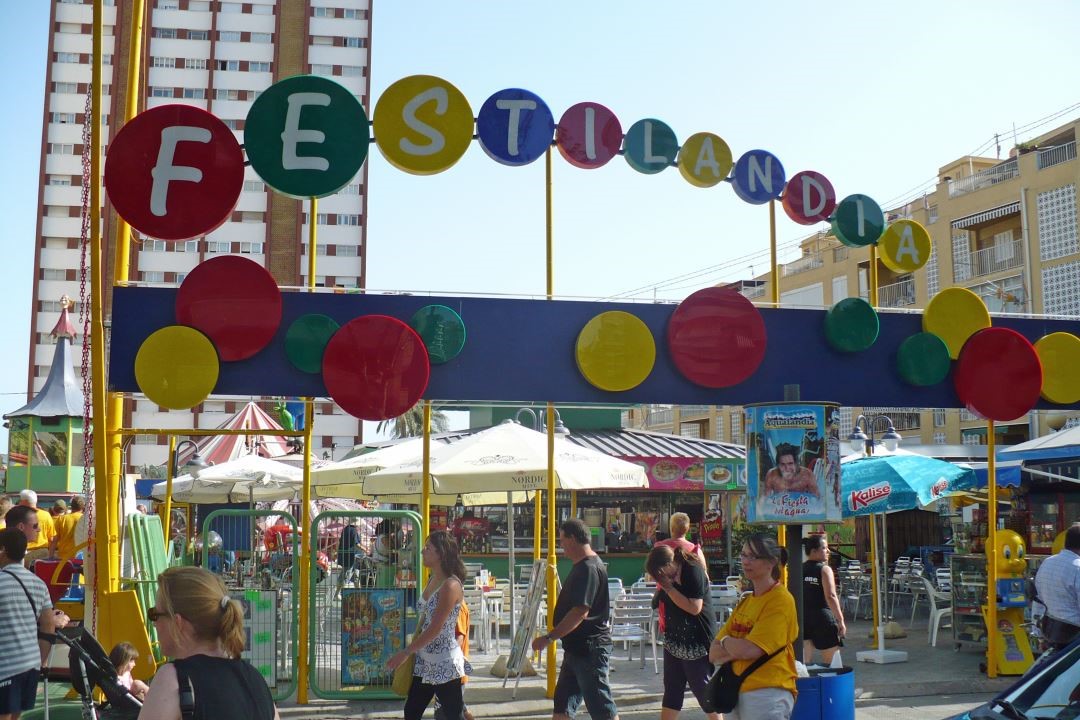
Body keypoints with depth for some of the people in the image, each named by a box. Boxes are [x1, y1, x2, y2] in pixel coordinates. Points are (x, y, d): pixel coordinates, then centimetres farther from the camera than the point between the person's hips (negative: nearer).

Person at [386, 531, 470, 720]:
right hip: (425, 662, 9)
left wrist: (406, 652, -16)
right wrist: (412, 650, 12)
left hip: (444, 664, -9)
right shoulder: (432, 580, 7)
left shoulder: (451, 585, -19)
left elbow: (435, 628, -21)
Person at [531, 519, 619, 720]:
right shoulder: (582, 566, 13)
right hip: (577, 647, 11)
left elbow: (580, 612, -27)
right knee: (563, 703, 13)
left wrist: (549, 638, -25)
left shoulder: (588, 569, -20)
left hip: (590, 648, -11)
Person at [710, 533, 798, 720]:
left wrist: (726, 641, 0)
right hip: (737, 693, 7)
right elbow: (714, 655, 8)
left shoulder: (780, 600, -11)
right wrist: (737, 646, -11)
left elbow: (749, 650, -20)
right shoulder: (745, 602, 13)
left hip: (767, 694, -7)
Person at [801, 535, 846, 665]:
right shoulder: (824, 569, -9)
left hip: (803, 618, 5)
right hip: (822, 617, -5)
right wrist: (841, 620, -15)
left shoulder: (800, 570, 6)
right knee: (831, 660, 8)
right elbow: (830, 597, -17)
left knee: (804, 660, 6)